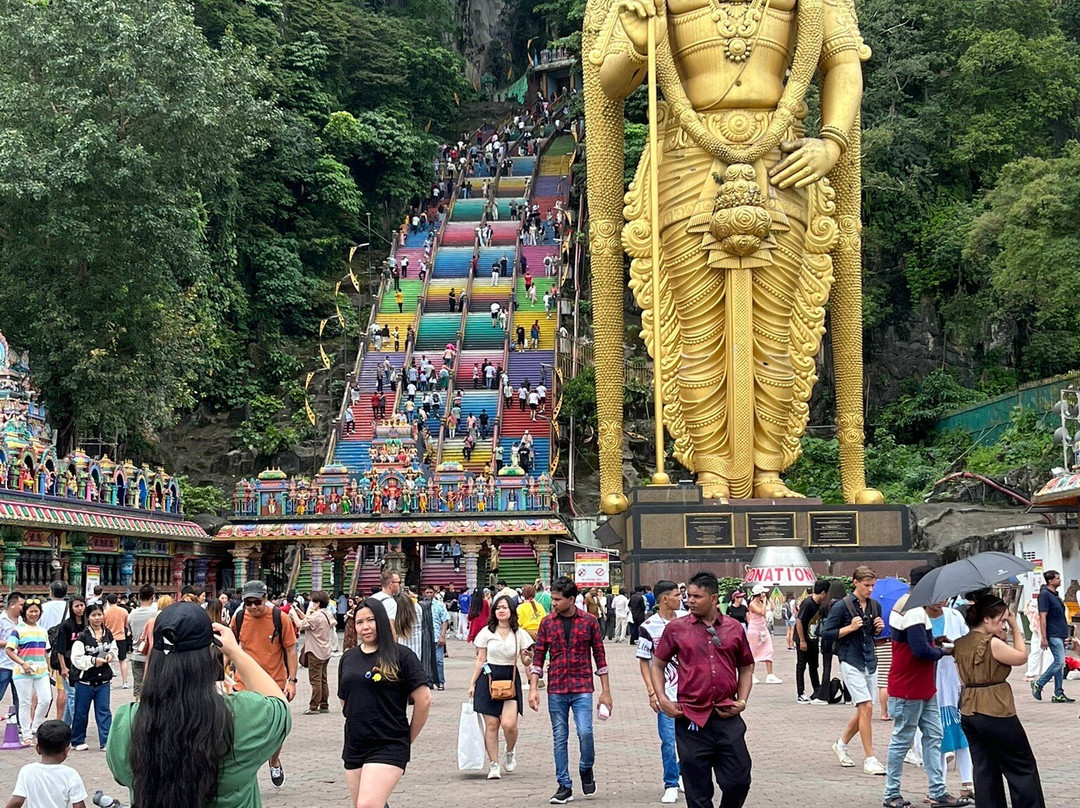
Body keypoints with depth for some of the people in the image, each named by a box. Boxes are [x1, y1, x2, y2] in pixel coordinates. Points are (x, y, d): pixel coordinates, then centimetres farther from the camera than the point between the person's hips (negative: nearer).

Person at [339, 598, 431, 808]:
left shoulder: (401, 656, -6)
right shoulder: (348, 658, 11)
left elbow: (424, 700, -7)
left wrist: (407, 739, 0)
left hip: (388, 747, -6)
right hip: (354, 747, 6)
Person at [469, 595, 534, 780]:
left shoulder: (520, 634, 4)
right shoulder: (487, 632, 3)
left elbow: (525, 659, 8)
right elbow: (480, 660, 7)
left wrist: (529, 658, -15)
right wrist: (472, 683, 4)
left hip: (510, 680, 0)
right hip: (489, 679, 0)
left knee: (509, 723, -14)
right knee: (491, 724, -2)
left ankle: (510, 752, 17)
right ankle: (494, 765, 7)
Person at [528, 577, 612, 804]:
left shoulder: (588, 621, -1)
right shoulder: (547, 623, 4)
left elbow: (599, 655, 4)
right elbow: (538, 656, 7)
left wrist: (605, 691, 2)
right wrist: (533, 688, -2)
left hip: (582, 688, -2)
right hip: (556, 690, 2)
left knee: (585, 732, -14)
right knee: (559, 738, 5)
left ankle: (586, 769, 14)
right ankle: (564, 786, 13)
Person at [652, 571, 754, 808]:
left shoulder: (734, 628, 7)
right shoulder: (676, 628, 2)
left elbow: (746, 667, 17)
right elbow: (657, 665, 10)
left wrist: (742, 701, 4)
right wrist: (662, 699, -3)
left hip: (728, 718, 1)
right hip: (691, 720, -1)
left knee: (738, 781, -2)